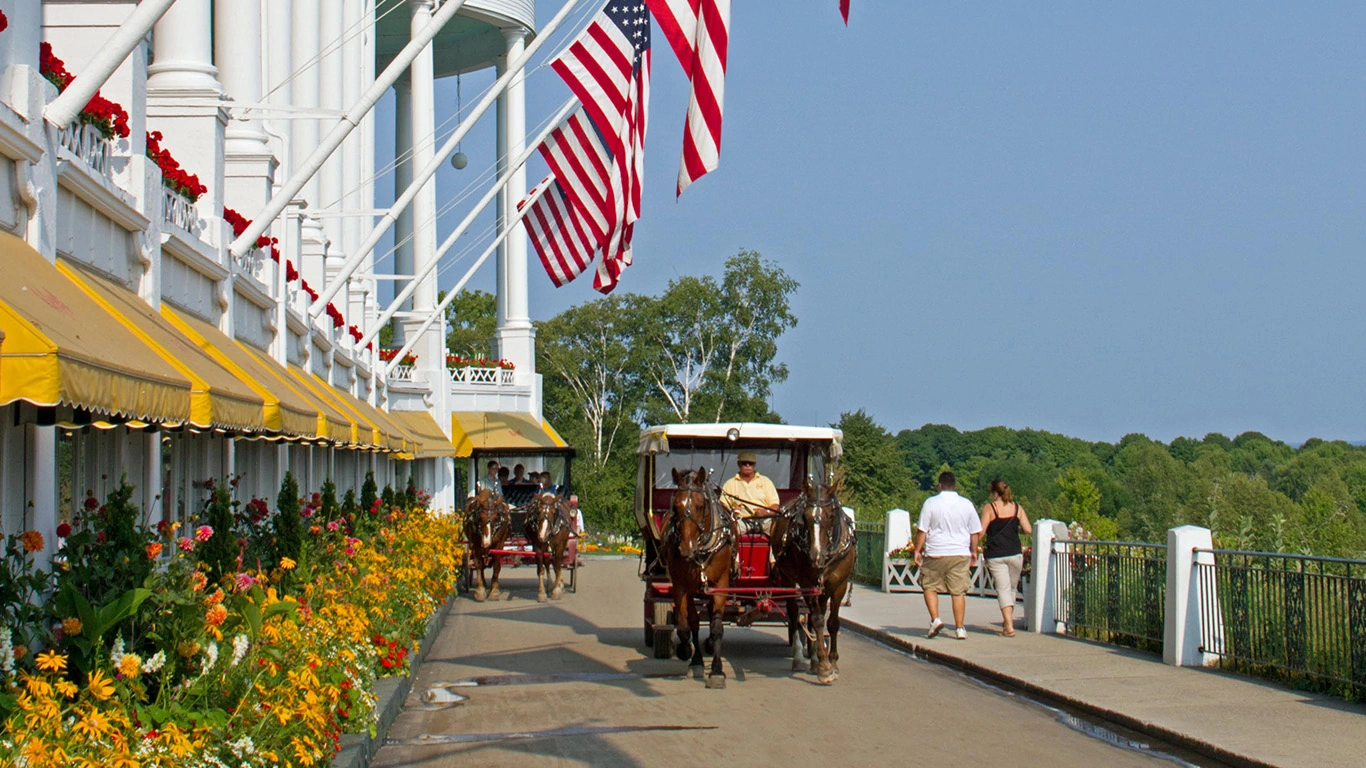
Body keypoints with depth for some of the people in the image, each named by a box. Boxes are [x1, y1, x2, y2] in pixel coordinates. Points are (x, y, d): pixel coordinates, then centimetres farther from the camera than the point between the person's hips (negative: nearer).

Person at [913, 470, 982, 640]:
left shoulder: (931, 503, -5)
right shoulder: (966, 504, 3)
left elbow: (921, 530, -5)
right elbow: (976, 532, 8)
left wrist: (918, 550, 6)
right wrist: (973, 551, 20)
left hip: (935, 553, -2)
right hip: (960, 554, 2)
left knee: (929, 587, 13)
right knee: (958, 591, 5)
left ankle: (935, 619, -3)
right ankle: (959, 628, 4)